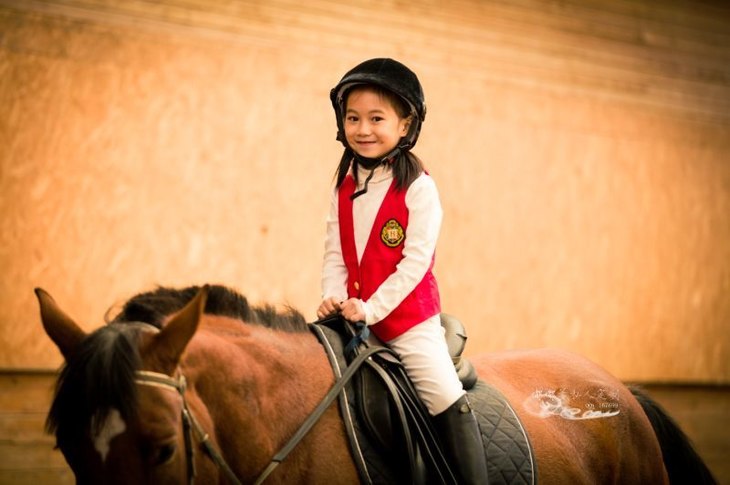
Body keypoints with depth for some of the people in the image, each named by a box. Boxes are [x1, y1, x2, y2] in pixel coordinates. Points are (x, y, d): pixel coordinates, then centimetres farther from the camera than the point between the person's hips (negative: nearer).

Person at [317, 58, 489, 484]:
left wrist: (370, 308, -21)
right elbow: (335, 253, 7)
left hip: (408, 318, -6)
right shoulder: (345, 186, 7)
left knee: (447, 400, -11)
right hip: (355, 317, 6)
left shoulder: (418, 188, -11)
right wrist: (334, 298, -11)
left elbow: (415, 261, -16)